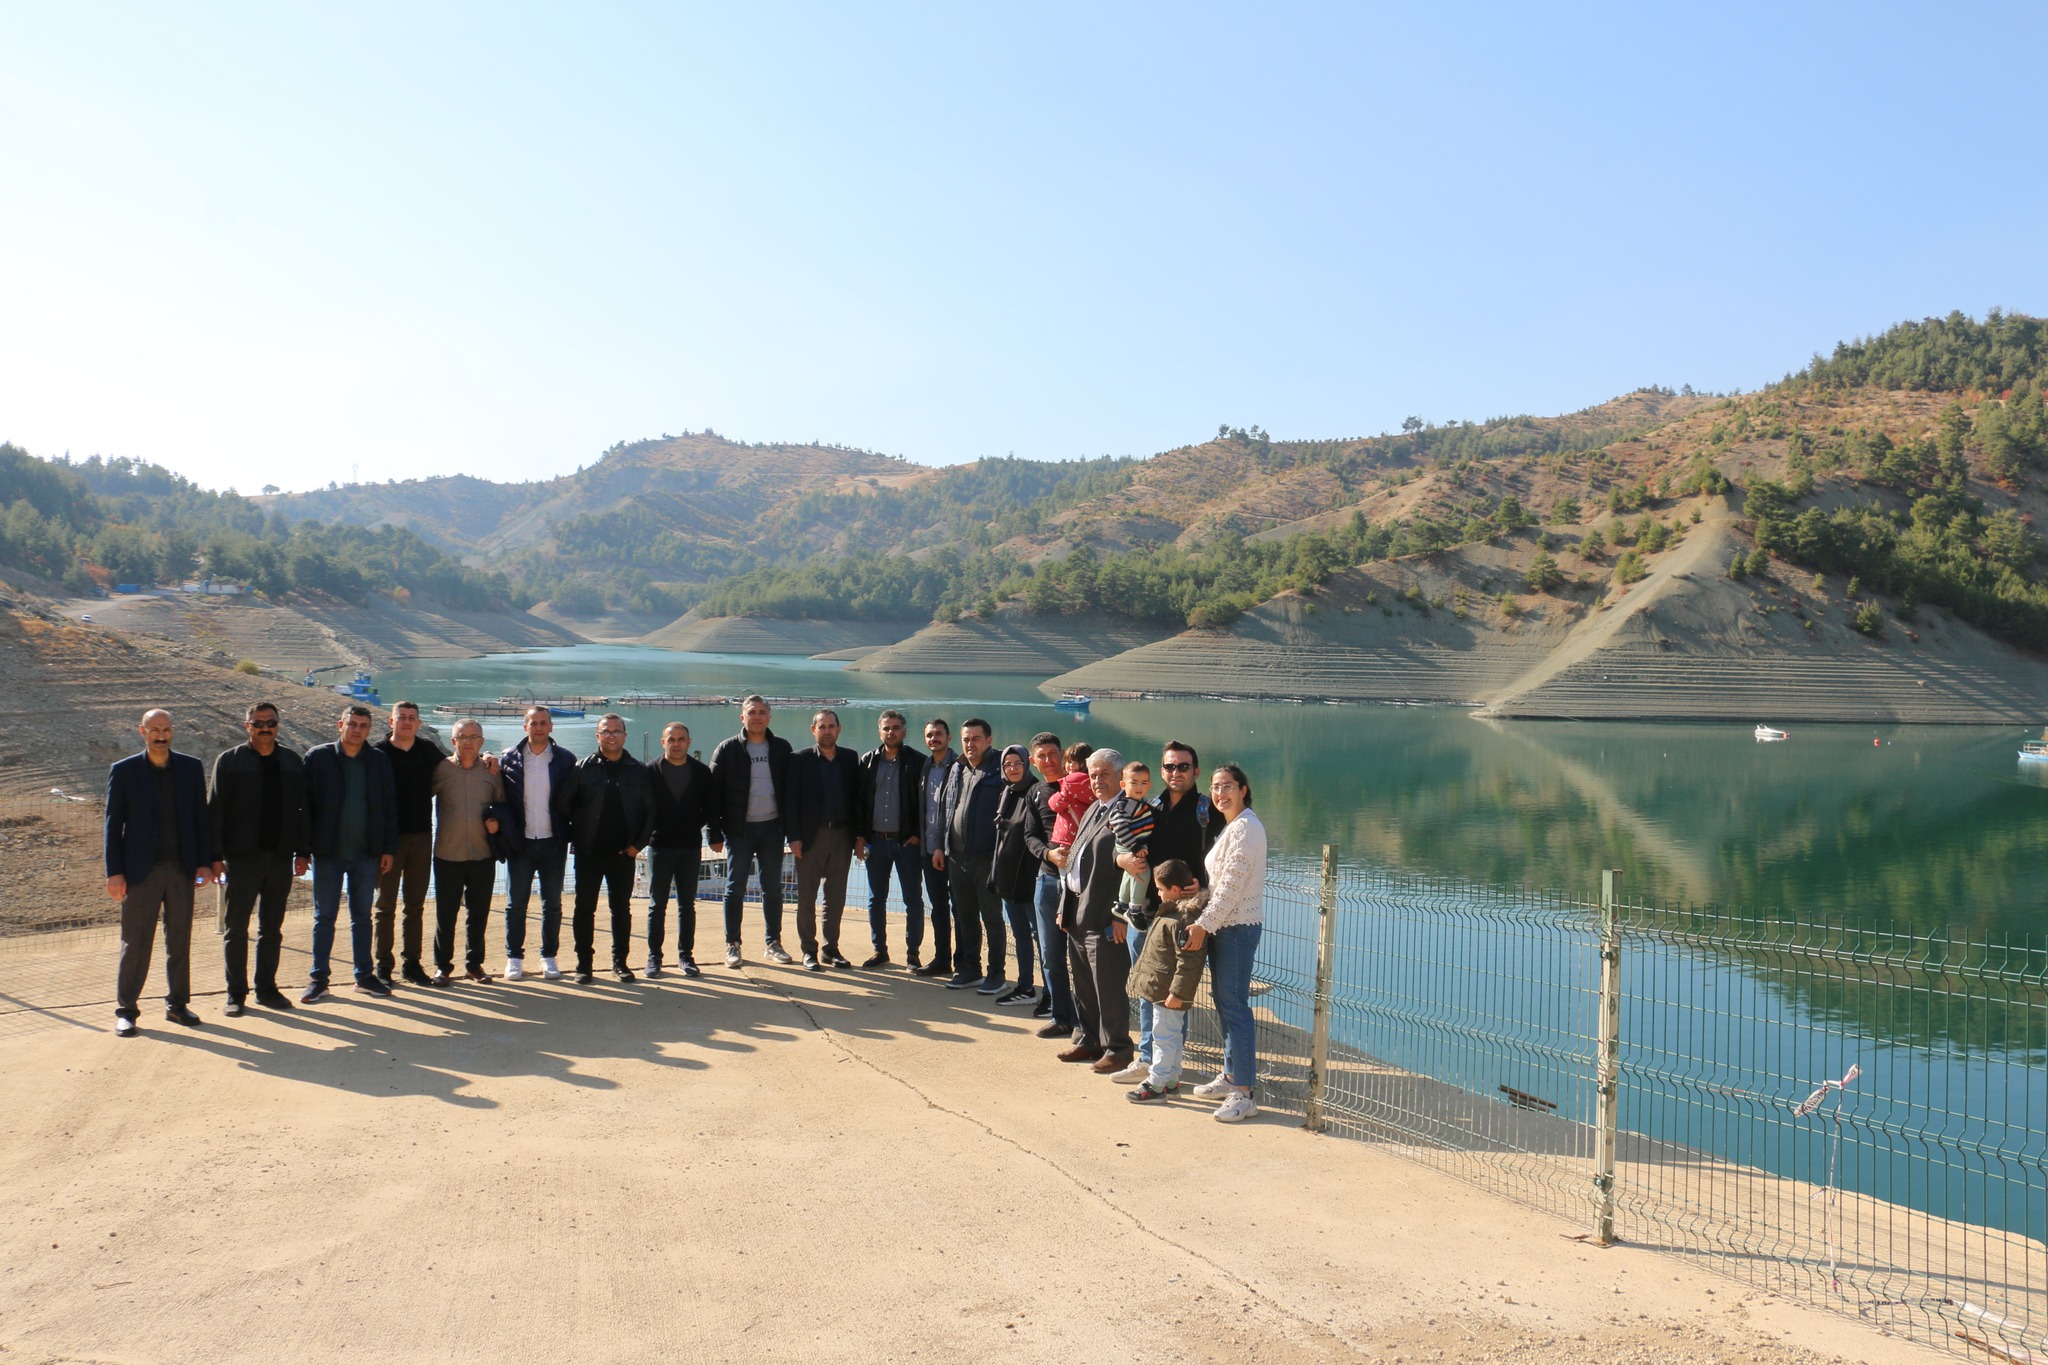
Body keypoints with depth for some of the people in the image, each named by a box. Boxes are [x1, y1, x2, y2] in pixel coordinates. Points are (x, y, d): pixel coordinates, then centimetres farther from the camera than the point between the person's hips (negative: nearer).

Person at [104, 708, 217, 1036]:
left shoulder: (191, 767, 5)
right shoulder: (123, 771, -1)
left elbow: (201, 817, 7)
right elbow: (113, 824, 0)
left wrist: (205, 861, 2)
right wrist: (114, 872, -5)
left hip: (181, 868, 2)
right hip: (141, 870, -2)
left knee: (179, 939, 9)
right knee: (135, 942, 2)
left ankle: (177, 1003, 19)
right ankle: (126, 1009, 13)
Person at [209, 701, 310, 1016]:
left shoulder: (293, 762, 8)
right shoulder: (229, 761, -1)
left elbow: (302, 809, 10)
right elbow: (216, 810, -4)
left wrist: (303, 851, 5)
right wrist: (215, 856, -9)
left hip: (280, 859, 3)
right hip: (243, 858, -3)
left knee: (272, 930, 11)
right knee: (236, 930, 4)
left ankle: (267, 988, 21)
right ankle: (236, 993, 13)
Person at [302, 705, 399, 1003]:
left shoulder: (379, 762, 4)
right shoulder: (318, 757, -2)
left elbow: (389, 807, 6)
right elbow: (305, 803, -3)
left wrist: (388, 849, 2)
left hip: (366, 853, 2)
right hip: (328, 852, -2)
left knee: (362, 916, 10)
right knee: (324, 917, 5)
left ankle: (365, 975, 18)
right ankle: (318, 978, 13)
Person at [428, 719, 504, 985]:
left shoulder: (491, 771, 6)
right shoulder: (441, 769, 1)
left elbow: (503, 804, 15)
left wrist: (497, 821, -4)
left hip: (483, 855, 1)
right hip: (448, 855, -1)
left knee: (479, 913, 8)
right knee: (445, 913, 3)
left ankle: (474, 963, 21)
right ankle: (443, 966, 16)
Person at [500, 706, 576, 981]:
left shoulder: (565, 759, 0)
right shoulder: (509, 758, 2)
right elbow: (501, 798, 5)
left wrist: (567, 834, -5)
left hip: (553, 842, 0)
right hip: (521, 842, 0)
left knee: (552, 904, 8)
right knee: (516, 904, 5)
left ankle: (549, 958, 18)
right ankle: (514, 958, 16)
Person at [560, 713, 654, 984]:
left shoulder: (638, 771, 3)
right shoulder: (583, 768, 0)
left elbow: (650, 810, 5)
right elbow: (562, 806, 2)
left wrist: (638, 843, -1)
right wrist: (572, 838, -2)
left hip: (623, 853, 1)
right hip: (589, 852, -1)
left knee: (622, 908, 8)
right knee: (585, 909, 4)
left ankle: (619, 962, 18)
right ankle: (583, 964, 12)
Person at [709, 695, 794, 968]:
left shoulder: (781, 748, 6)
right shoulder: (728, 749, 0)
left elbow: (789, 788, 7)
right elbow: (715, 791, -2)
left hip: (771, 826, 2)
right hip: (739, 828, -2)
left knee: (773, 888, 8)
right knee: (735, 889, 3)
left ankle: (774, 943, 17)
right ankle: (732, 945, 12)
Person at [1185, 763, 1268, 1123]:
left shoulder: (1245, 828, -15)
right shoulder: (1230, 827, 17)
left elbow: (1231, 884, -20)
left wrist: (1203, 925, -19)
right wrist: (1204, 922, 14)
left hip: (1239, 927, -10)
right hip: (1223, 926, 10)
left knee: (1234, 1005, -10)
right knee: (1223, 1001, 15)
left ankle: (1243, 1093, -8)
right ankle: (1231, 1076, 25)